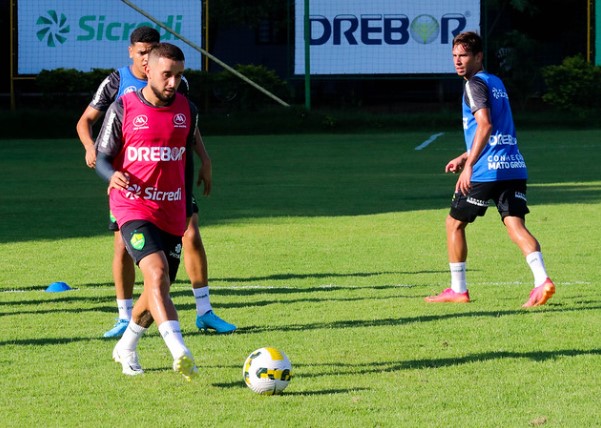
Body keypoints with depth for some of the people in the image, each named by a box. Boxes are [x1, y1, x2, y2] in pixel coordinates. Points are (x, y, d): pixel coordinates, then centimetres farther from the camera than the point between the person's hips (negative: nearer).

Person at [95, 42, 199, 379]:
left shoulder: (187, 110, 6)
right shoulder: (123, 110, -6)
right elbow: (102, 156, 0)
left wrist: (188, 205, 21)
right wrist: (113, 176, -23)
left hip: (172, 213, 5)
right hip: (133, 209, -5)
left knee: (159, 289, 9)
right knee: (157, 272, -26)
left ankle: (126, 348, 34)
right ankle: (180, 352, -37)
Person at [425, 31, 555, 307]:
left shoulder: (475, 84, -6)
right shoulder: (496, 82, 22)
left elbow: (485, 126, -19)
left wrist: (469, 165, -21)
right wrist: (465, 157, 33)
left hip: (486, 171, -7)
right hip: (514, 167, 7)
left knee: (454, 222, 10)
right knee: (515, 225, -4)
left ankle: (458, 289, 14)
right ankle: (542, 280, -26)